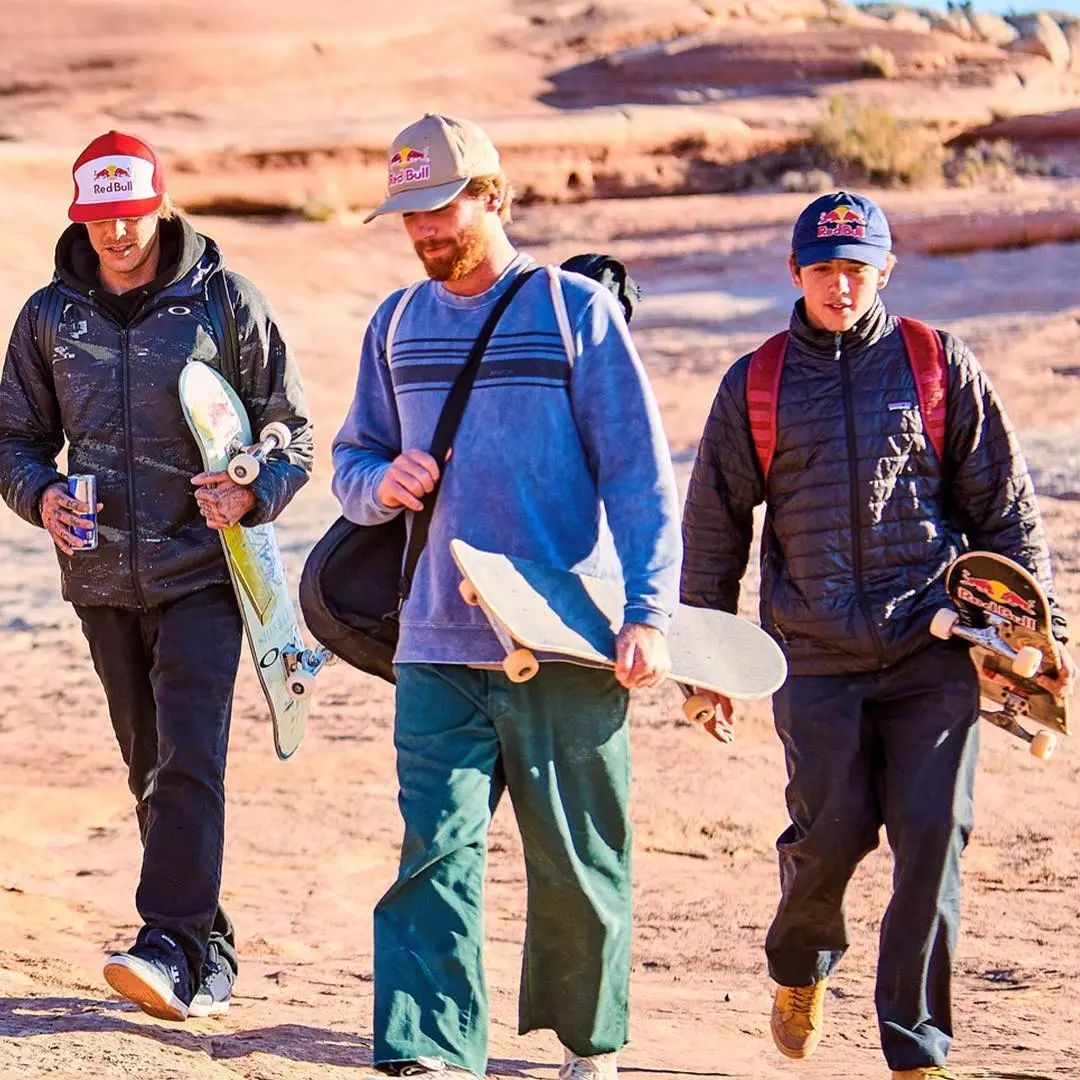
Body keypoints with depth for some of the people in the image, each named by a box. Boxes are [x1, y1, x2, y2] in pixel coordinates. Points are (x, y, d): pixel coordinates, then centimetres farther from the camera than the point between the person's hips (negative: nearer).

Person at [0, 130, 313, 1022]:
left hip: (201, 572, -4)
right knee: (151, 770, 10)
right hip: (103, 579, 4)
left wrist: (252, 494, -19)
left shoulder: (226, 302, -4)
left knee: (190, 758, -16)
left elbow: (294, 432, 1)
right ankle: (209, 950, 20)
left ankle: (173, 948, -21)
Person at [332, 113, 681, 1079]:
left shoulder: (576, 311, -2)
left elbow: (641, 476, -6)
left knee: (578, 865, 6)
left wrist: (648, 615, -15)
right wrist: (383, 483, -3)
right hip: (438, 648, 3)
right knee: (435, 853, -9)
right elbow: (353, 461, 22)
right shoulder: (397, 326, 12)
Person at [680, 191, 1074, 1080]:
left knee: (932, 837, -7)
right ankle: (800, 964, 31)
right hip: (816, 658, 0)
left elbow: (1006, 507, 9)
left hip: (933, 648, 0)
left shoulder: (940, 366, 7)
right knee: (835, 829, -3)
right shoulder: (754, 387, 9)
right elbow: (713, 529, 15)